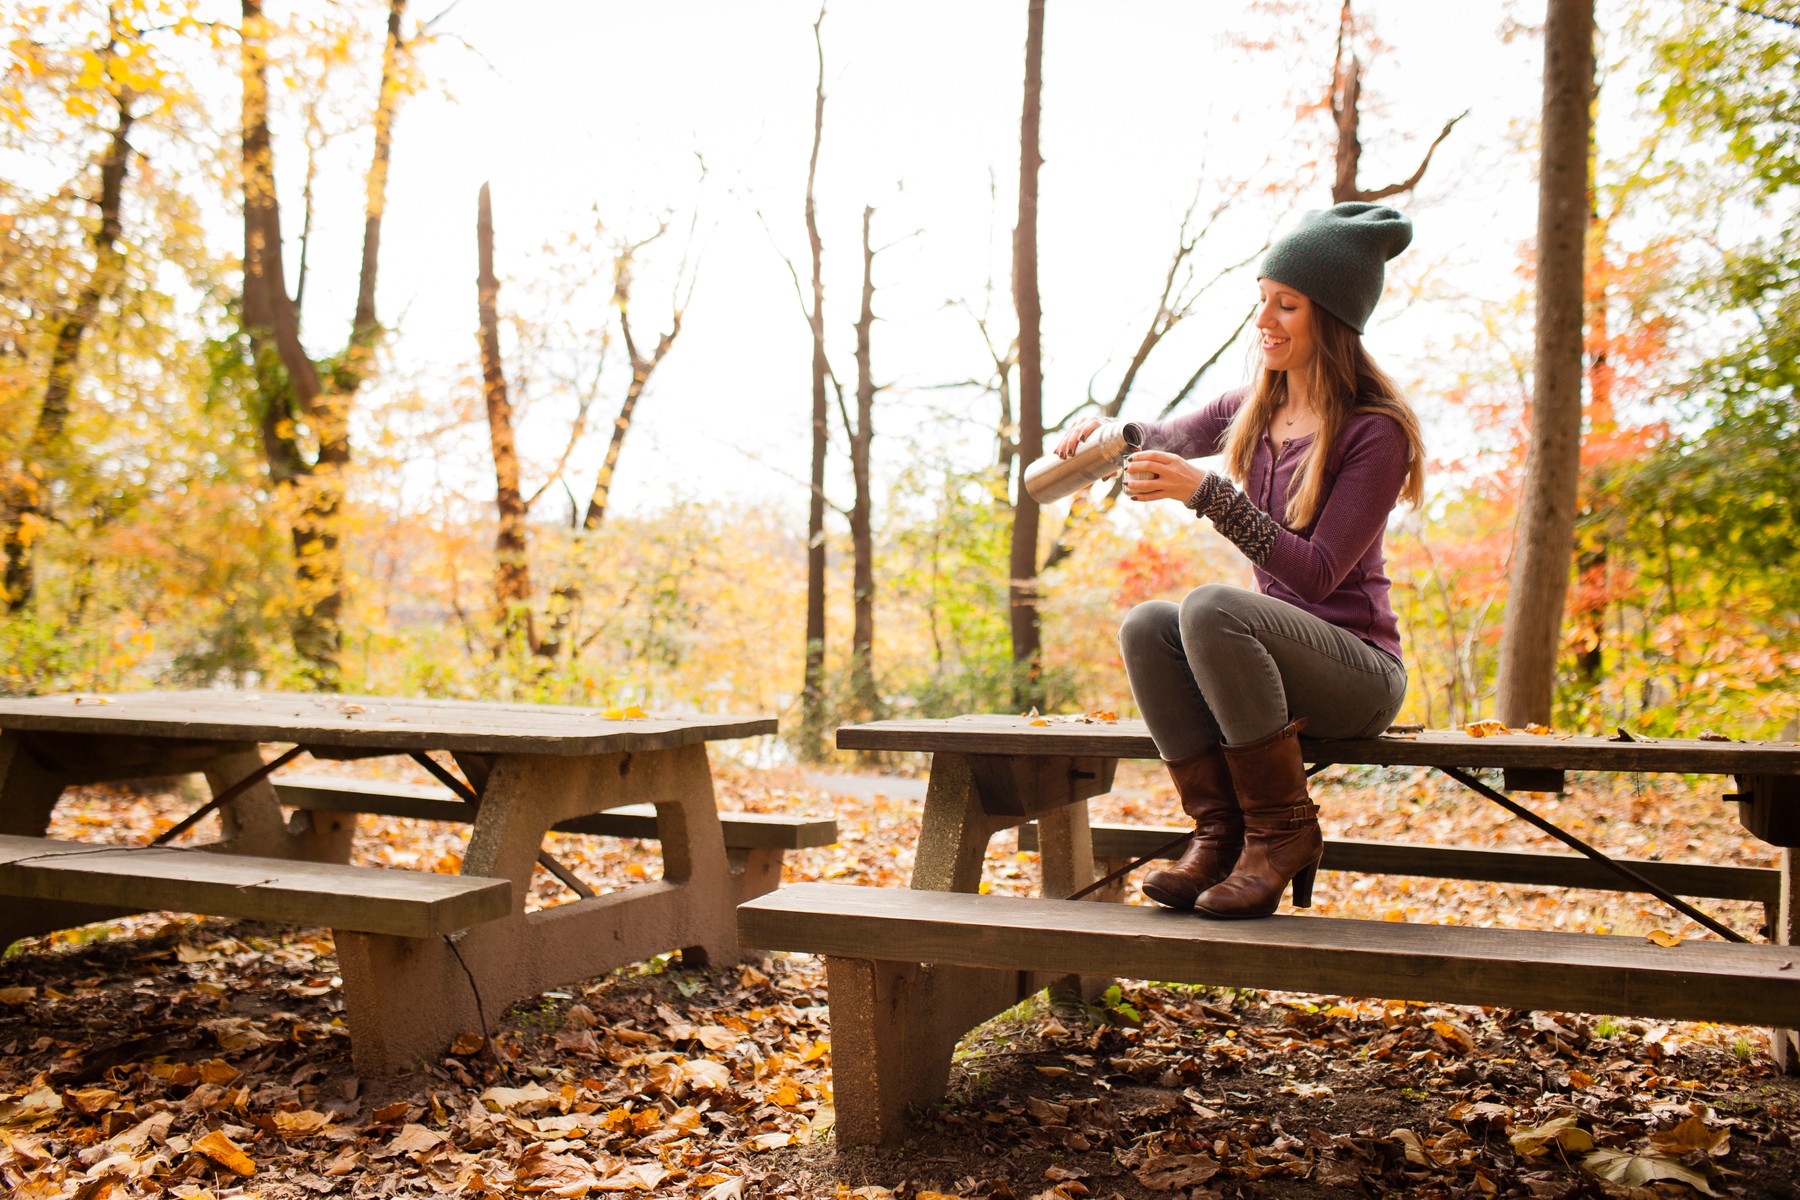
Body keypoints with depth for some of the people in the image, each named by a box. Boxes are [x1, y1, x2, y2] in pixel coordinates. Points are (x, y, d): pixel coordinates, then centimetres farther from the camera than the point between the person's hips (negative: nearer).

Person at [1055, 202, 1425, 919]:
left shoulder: (1375, 431, -13)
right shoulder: (1254, 409, 8)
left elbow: (1318, 572, -20)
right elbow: (1168, 435, 24)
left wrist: (1208, 491, -27)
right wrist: (1109, 430, 0)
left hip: (1360, 669, -6)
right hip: (1277, 655, 6)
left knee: (1209, 606, -32)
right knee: (1144, 625, -21)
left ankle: (1283, 831, -18)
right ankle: (1220, 831, -15)